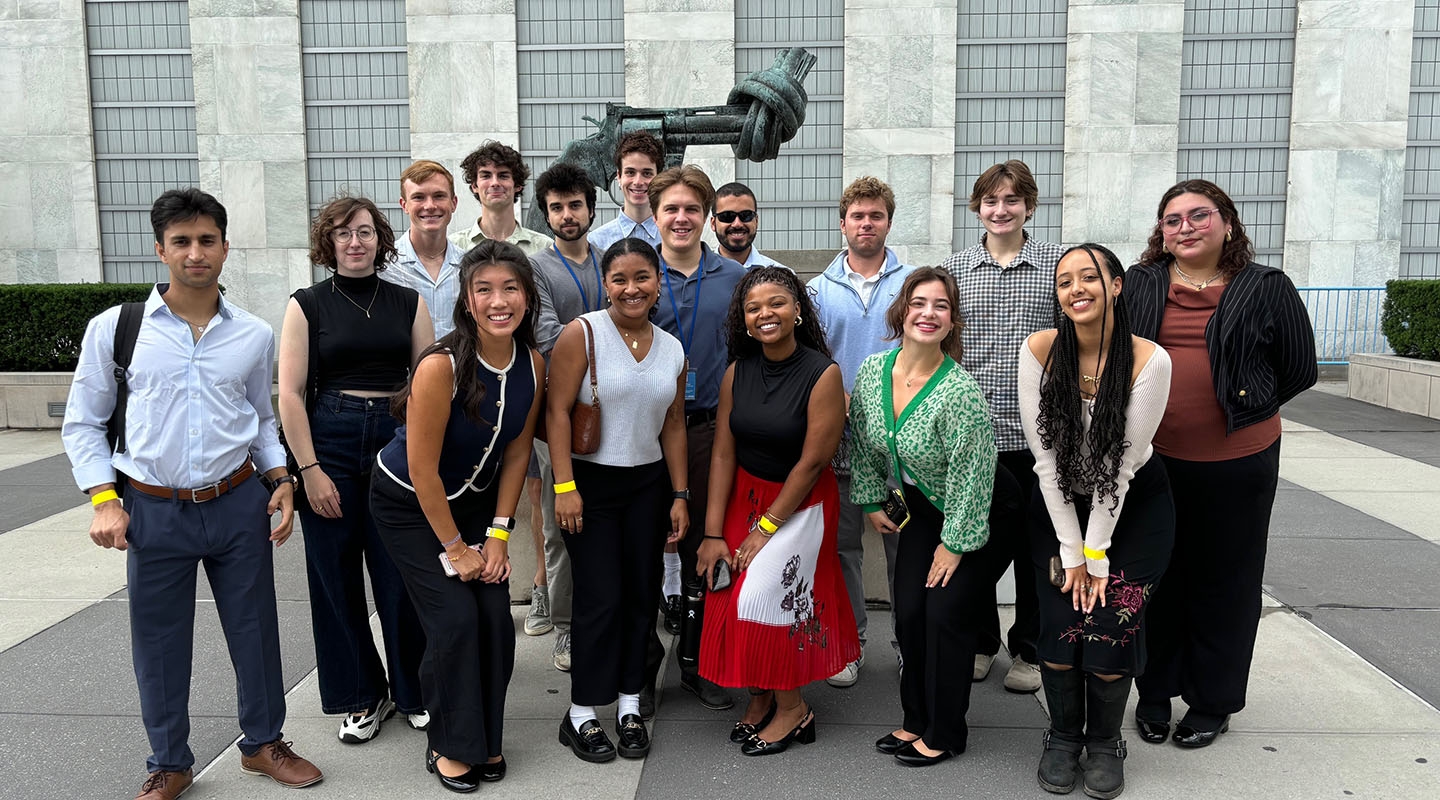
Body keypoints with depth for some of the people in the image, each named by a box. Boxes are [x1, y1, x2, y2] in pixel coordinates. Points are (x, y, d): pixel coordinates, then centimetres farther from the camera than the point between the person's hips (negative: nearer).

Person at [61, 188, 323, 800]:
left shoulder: (255, 335, 2)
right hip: (153, 512, -1)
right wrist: (103, 499, -7)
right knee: (159, 642, 11)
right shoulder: (114, 328, -4)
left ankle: (262, 743, 35)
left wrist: (281, 480, 2)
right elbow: (82, 423, 3)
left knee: (255, 629, 12)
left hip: (239, 504, 2)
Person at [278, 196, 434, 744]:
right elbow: (290, 395, -1)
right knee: (337, 576, 6)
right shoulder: (307, 305, 4)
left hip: (399, 438, 1)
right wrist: (310, 470, -7)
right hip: (330, 441, 0)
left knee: (402, 574, 1)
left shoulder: (408, 303, 8)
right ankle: (362, 696, 22)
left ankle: (415, 692, 19)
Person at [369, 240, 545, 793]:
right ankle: (450, 746, 10)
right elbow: (422, 469, -23)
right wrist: (455, 548, -15)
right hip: (408, 505, -5)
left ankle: (486, 739, 17)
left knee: (496, 617, -3)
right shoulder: (441, 366, -29)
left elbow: (517, 453, -2)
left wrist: (498, 533, -5)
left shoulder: (532, 365, -11)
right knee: (455, 618, -11)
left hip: (476, 499, 5)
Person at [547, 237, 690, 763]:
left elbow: (674, 426, 12)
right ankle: (581, 715, 10)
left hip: (649, 484, 5)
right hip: (590, 481, -5)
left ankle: (629, 705, 22)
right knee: (602, 598, -5)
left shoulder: (672, 349, 7)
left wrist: (679, 496, 8)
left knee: (642, 594, 8)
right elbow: (557, 410, -12)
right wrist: (564, 486, -18)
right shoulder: (582, 334, -8)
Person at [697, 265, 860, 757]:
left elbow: (813, 461, -17)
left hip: (800, 503, -5)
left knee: (761, 598, -10)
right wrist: (714, 533, -6)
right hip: (745, 495, 5)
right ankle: (760, 698, 26)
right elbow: (723, 453, -4)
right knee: (733, 598, 3)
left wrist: (764, 529, -14)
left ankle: (793, 710, 12)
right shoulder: (738, 372, -3)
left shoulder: (822, 374, -18)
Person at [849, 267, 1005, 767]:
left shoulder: (959, 392, -30)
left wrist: (955, 543, -17)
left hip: (976, 519, -6)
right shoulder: (872, 372, -10)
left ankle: (945, 734, 15)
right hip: (921, 509, 6)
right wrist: (872, 501, 8)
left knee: (946, 613, -4)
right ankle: (917, 720, 26)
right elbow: (864, 443, 5)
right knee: (908, 612, 6)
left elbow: (972, 475, -24)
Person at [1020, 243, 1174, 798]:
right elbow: (1046, 458, -14)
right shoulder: (1040, 350, -16)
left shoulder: (1149, 360, -20)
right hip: (1059, 503, 1)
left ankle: (1104, 743, 17)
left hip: (1134, 505, -1)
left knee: (1114, 622, -9)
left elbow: (1120, 467, -17)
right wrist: (1073, 553, -13)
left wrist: (1096, 555, -14)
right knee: (1060, 622, -7)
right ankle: (1063, 737, 18)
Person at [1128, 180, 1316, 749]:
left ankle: (1213, 702, 26)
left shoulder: (1266, 290, 0)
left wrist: (1244, 408, 5)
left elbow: (1298, 371, 4)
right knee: (1157, 578, 12)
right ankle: (1155, 692, 27)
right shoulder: (1137, 286, 4)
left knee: (1224, 582, 10)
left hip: (1236, 465, -1)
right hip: (1153, 460, 2)